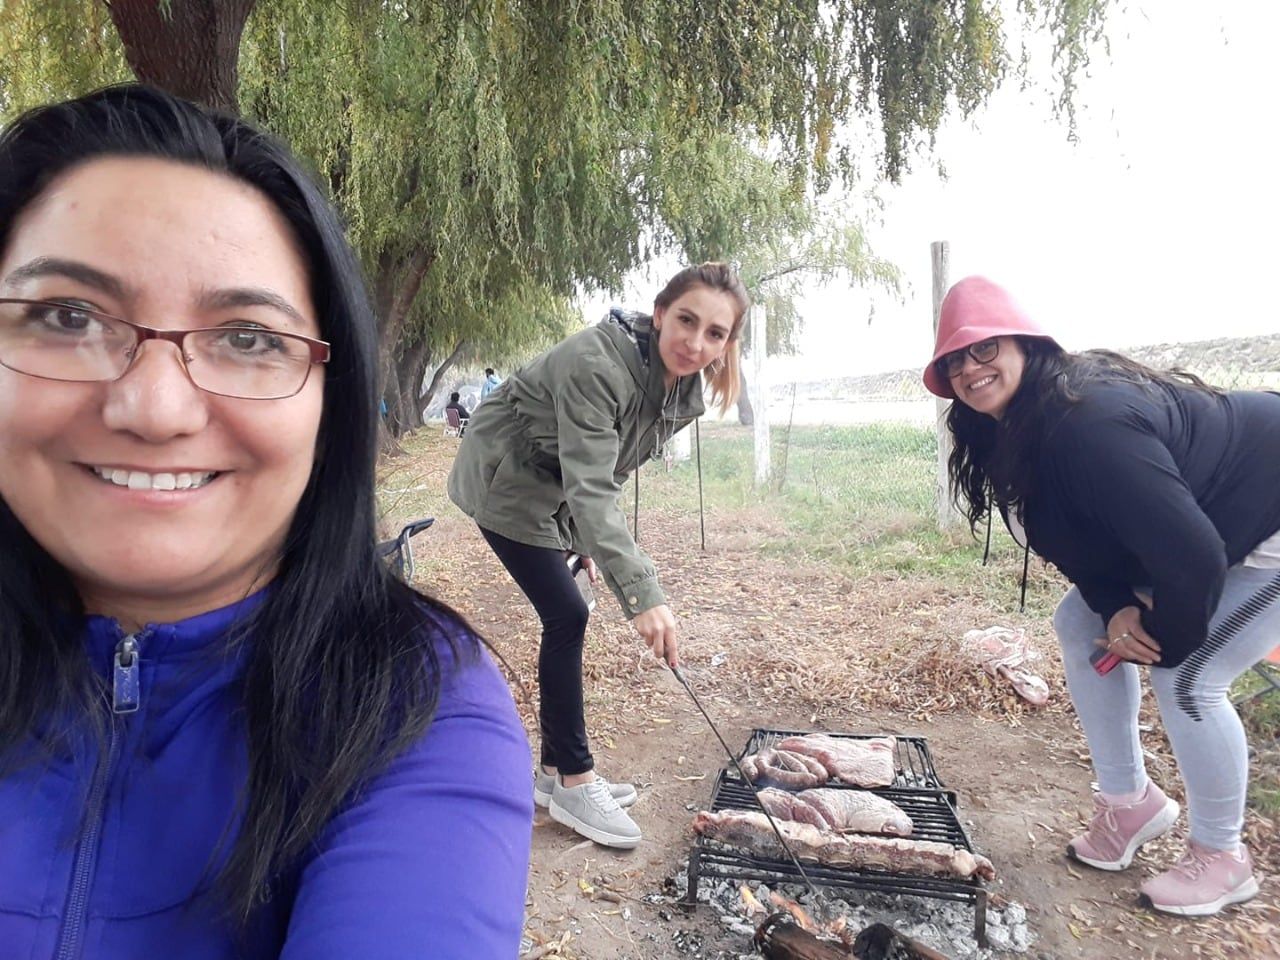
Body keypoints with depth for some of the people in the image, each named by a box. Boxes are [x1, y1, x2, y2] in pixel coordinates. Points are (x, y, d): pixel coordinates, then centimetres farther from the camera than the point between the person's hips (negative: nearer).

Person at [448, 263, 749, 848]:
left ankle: (555, 772, 22)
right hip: (505, 482, -8)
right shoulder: (597, 363, -34)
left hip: (553, 492, 8)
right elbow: (589, 487, -40)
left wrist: (587, 540, 5)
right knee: (566, 617, -11)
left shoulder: (685, 390, -7)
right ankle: (574, 783, 4)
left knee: (564, 622, 8)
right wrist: (643, 596, -46)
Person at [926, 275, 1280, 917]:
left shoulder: (1089, 421, -37)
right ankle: (1130, 801, 21)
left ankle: (1222, 859, 12)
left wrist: (1169, 642, -17)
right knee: (1079, 624, 6)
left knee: (1187, 678, -14)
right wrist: (1117, 610, -18)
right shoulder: (1017, 434, -7)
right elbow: (1080, 537, 0)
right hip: (1205, 523, 10)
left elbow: (1191, 554, -36)